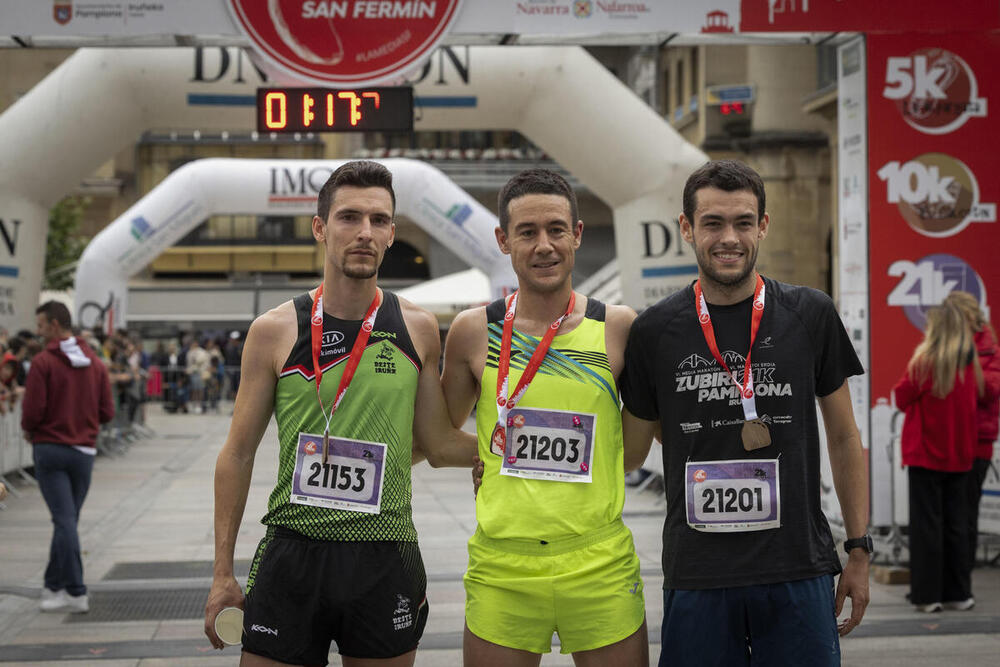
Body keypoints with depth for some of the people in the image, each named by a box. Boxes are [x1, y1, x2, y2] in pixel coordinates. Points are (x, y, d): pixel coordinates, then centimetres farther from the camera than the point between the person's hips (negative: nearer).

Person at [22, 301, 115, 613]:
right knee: (67, 520, 13)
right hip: (84, 451, 4)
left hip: (50, 449, -4)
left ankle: (76, 591, -8)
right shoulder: (95, 363, 5)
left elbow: (33, 411, -14)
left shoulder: (43, 362, -11)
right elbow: (107, 412, 4)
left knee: (64, 520, -5)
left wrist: (29, 430, 6)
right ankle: (54, 584, 23)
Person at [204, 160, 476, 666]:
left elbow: (438, 444, 10)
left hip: (387, 562, 1)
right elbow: (238, 454, 4)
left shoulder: (417, 329, 3)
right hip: (291, 555, -1)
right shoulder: (274, 331, -1)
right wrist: (223, 572, 2)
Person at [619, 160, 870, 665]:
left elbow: (843, 437, 9)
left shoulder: (811, 316, 1)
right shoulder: (654, 331, 0)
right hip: (697, 577, 0)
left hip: (798, 571, 0)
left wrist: (858, 550, 8)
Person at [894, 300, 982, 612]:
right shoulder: (971, 364, 4)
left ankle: (928, 594, 1)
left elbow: (901, 398, -6)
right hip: (960, 456, 5)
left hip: (927, 454, -5)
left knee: (927, 523, 0)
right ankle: (958, 592, 14)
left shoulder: (925, 361, -12)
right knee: (956, 523, 11)